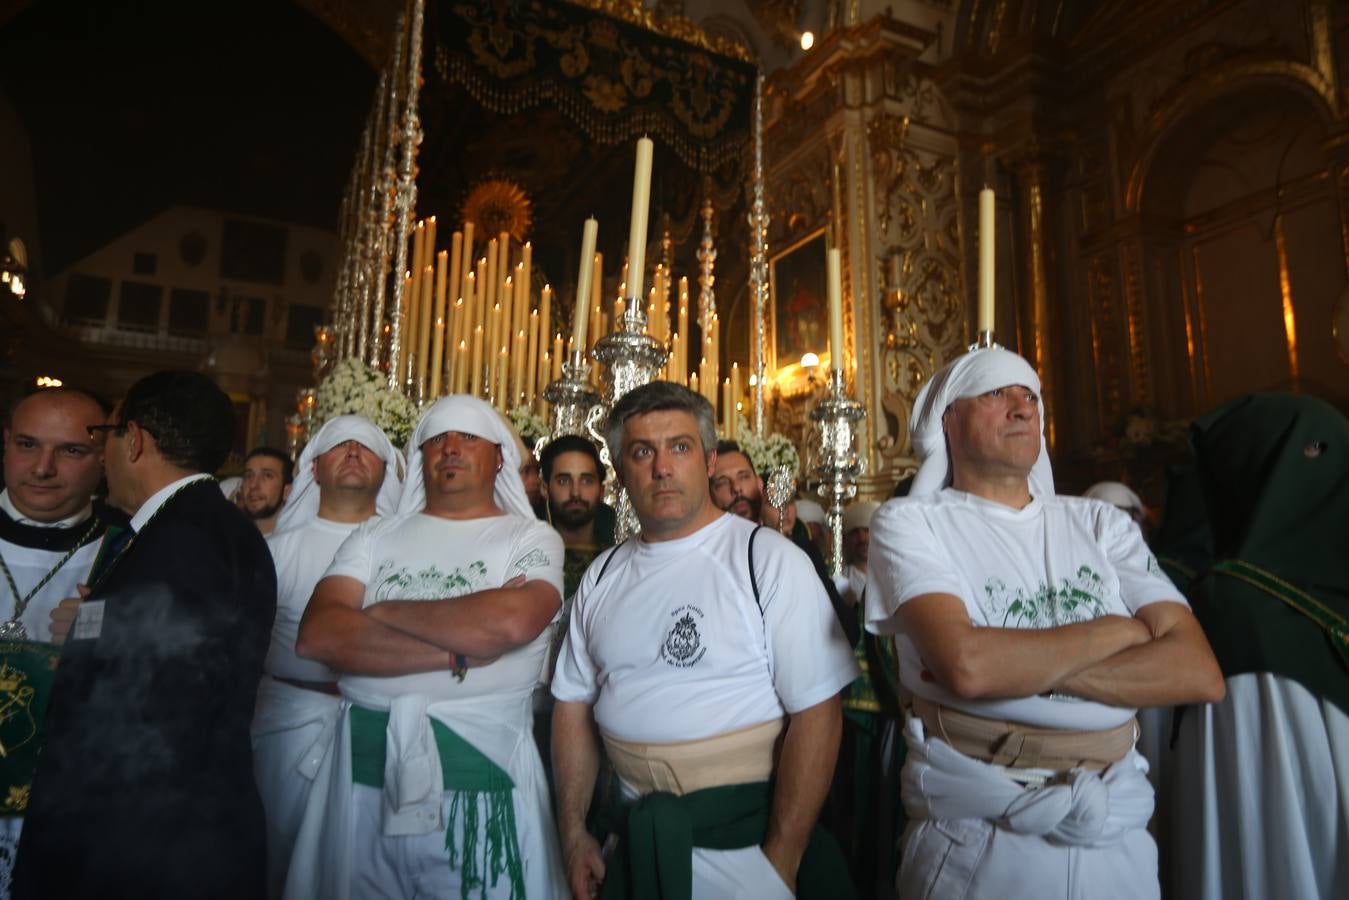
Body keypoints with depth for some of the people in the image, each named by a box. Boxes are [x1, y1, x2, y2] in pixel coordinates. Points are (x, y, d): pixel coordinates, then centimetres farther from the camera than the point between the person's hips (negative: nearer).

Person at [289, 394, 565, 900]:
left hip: (483, 769, -2)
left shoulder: (533, 540, -1)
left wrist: (383, 612, -9)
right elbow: (317, 635, -7)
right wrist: (457, 654, -16)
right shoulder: (375, 537, 8)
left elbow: (513, 621, -22)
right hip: (365, 769, 3)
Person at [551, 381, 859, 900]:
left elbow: (815, 712, -16)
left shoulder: (769, 560, -15)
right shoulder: (602, 578, 2)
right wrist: (573, 833, 2)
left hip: (744, 837, -4)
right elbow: (573, 705, 8)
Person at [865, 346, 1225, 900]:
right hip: (975, 835, -4)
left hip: (1119, 833, 4)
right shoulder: (911, 523, -7)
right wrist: (1117, 630, -10)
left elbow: (1199, 673, -6)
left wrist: (1022, 666, -18)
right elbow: (968, 665, -24)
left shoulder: (1099, 523, 5)